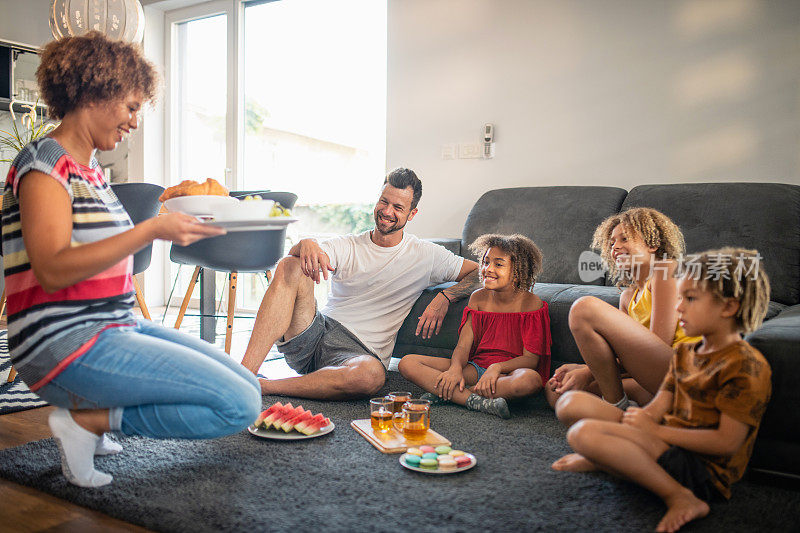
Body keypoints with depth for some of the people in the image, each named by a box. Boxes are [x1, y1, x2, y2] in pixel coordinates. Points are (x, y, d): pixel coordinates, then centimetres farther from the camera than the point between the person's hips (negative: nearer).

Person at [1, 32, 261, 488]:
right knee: (239, 405, -18)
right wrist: (151, 230, -25)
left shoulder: (92, 170, 17)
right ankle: (87, 419, -7)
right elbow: (53, 270, -22)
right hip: (66, 343, -10)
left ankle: (92, 416, 5)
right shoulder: (44, 164, -10)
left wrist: (173, 217, 14)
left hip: (118, 326, 10)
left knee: (247, 388, 5)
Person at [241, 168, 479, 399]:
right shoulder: (346, 246, 10)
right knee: (290, 266, -22)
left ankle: (263, 386, -30)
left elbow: (477, 272, 8)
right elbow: (295, 252, -7)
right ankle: (246, 371, -32)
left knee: (372, 374, -40)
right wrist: (307, 244, -32)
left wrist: (444, 298, -10)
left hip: (360, 350, -2)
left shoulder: (425, 255, 7)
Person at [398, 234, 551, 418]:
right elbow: (463, 345, 1)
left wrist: (497, 367, -29)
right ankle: (474, 401, -29)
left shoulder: (532, 303, -6)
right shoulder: (479, 298, 7)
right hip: (474, 368, 4)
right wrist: (455, 368, -22)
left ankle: (442, 392, -29)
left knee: (531, 379, -42)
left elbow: (531, 359, -10)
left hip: (509, 371, -3)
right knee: (407, 363, -15)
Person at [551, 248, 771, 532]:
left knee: (585, 432, -32)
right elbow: (657, 408, 9)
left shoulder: (747, 365, -13)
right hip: (667, 443, 8)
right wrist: (639, 419, -12)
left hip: (704, 469, -8)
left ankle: (679, 497, -19)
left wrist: (656, 430, -17)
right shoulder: (684, 353, 15)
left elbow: (727, 442, -20)